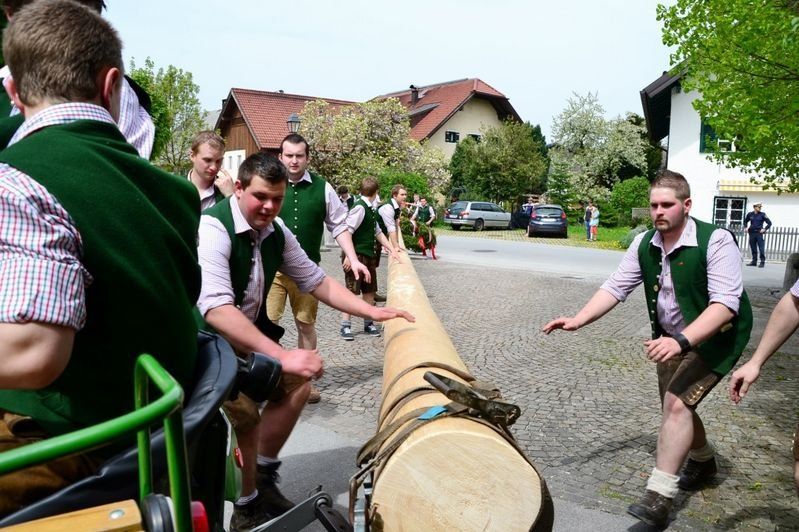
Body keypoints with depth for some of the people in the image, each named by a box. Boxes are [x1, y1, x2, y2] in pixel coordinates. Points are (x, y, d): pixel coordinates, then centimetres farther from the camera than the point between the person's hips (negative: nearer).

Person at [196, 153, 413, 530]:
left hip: (248, 336, 8)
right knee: (245, 412, -21)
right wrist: (282, 356, -44)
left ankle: (262, 474, 21)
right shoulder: (212, 227, -27)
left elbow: (316, 280, 4)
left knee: (297, 383, 6)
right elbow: (215, 308, -38)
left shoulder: (276, 232, -3)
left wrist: (373, 312, -5)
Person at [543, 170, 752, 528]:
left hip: (715, 337, -6)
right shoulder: (645, 244, -8)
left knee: (677, 402, -20)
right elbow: (616, 287, -8)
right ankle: (702, 461, 47)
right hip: (674, 337, 7)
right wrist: (578, 320, -22)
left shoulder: (716, 241, -26)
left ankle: (658, 499, -14)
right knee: (675, 406, 17)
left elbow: (725, 303, -35)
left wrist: (680, 341, -48)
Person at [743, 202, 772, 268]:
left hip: (759, 233, -3)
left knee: (761, 248, -6)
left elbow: (769, 223, 1)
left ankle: (762, 262, -2)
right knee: (753, 248, 9)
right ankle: (754, 261, 17)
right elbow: (745, 221, 24)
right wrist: (746, 227, 10)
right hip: (751, 233, 3)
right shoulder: (750, 214, 6)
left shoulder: (762, 214, -1)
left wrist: (765, 229, -8)